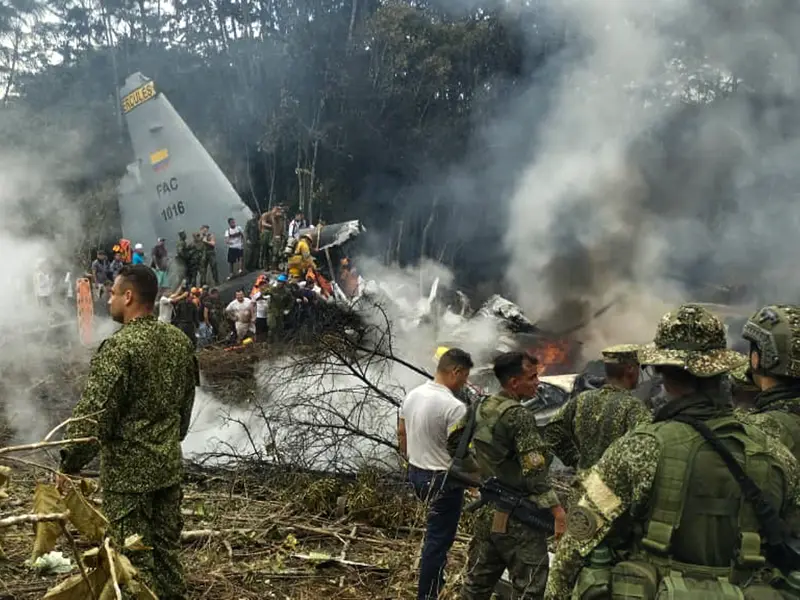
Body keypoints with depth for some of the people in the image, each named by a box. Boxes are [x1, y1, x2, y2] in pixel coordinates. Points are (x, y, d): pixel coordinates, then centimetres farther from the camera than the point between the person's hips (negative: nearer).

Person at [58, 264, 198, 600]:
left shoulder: (119, 347, -19)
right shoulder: (179, 341, 3)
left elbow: (93, 415, -20)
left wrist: (70, 464, -8)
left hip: (128, 471, -7)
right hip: (170, 465, 7)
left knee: (135, 556, 5)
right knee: (167, 547, 17)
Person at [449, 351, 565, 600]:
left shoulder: (480, 408, 5)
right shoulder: (519, 416, -18)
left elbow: (453, 441, 16)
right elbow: (533, 471, -22)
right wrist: (556, 509, -19)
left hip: (488, 513, 8)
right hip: (518, 518, -8)